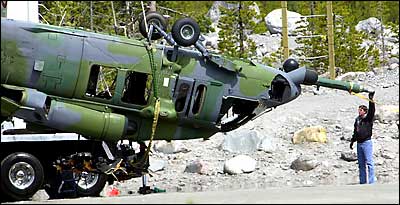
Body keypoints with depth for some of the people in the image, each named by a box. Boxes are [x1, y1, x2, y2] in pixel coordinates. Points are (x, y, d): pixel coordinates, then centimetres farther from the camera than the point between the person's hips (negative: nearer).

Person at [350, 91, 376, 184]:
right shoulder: (357, 119, 14)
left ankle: (371, 181, -8)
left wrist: (371, 100, -32)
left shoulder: (368, 118, -4)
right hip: (359, 143, 7)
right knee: (361, 164, 9)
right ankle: (362, 181, 14)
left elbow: (371, 110, -23)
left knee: (369, 162, -9)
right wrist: (352, 141, 27)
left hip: (367, 142, -7)